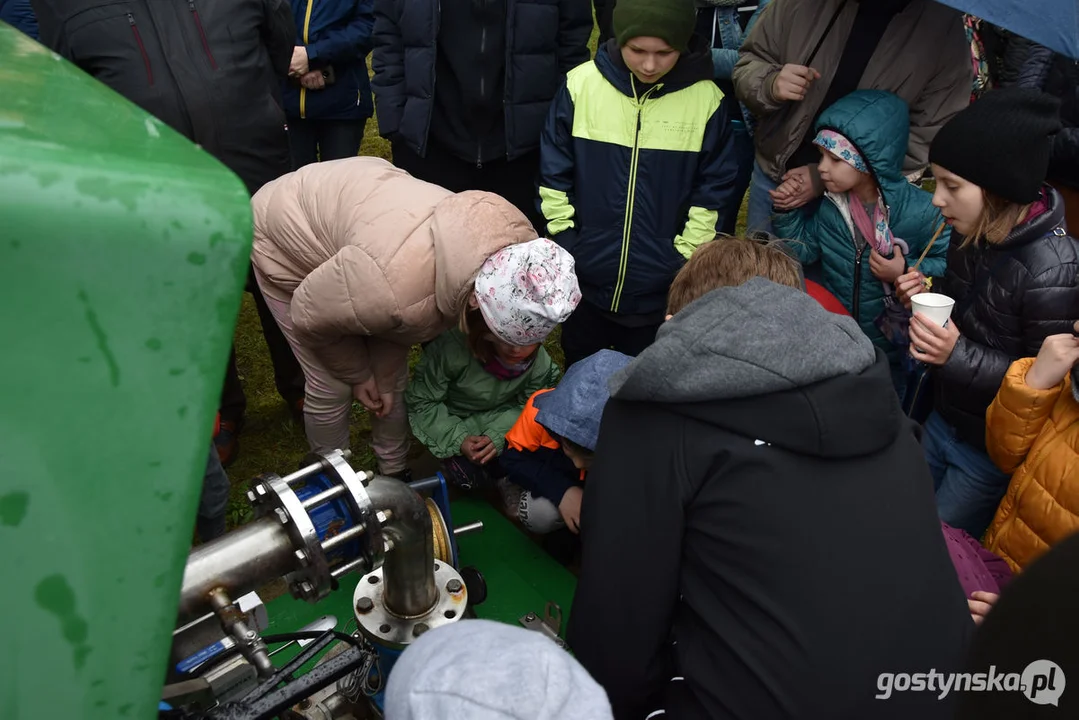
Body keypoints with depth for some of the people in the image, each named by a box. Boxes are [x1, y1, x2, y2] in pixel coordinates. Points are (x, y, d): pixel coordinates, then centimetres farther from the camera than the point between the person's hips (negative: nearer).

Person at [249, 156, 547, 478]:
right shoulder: (392, 285, -45)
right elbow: (311, 316, -23)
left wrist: (384, 378, 0)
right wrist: (357, 374, -8)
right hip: (286, 237, -5)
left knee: (394, 376, 8)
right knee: (332, 388, -1)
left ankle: (395, 474, 31)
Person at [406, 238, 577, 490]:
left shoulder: (538, 360, -20)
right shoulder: (451, 349, -34)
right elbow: (421, 402, -22)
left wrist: (499, 435, -27)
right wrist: (458, 439, -29)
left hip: (506, 422, 4)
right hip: (456, 423, -3)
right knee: (470, 475, -25)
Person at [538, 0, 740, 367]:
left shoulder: (706, 99, -10)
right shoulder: (581, 84, -9)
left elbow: (713, 190, -2)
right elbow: (554, 175, -1)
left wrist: (684, 260, -6)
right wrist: (565, 248, -2)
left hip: (659, 290, -1)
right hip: (584, 281, 1)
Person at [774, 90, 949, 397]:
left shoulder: (918, 211, -21)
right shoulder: (827, 203, -11)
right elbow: (804, 250, -5)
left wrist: (907, 272, -26)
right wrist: (789, 210, -16)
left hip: (889, 345, -2)